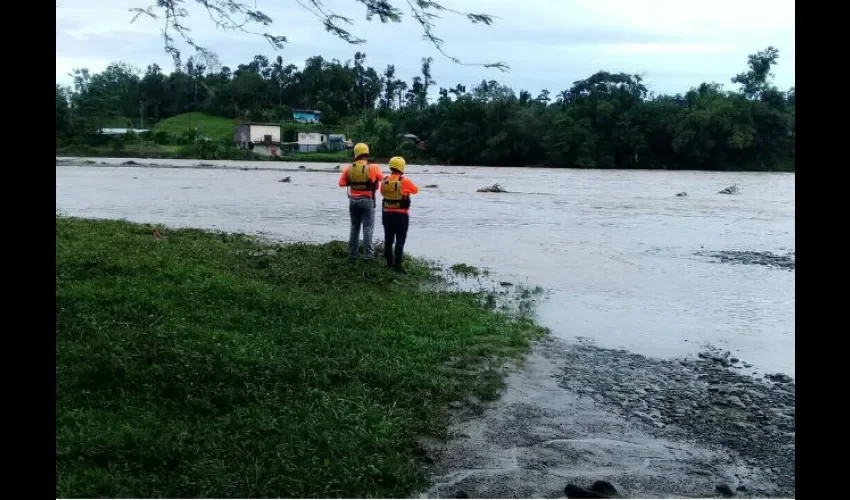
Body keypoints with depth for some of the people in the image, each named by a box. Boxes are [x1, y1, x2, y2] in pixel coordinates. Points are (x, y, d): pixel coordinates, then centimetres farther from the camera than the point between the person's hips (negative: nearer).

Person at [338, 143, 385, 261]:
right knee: (368, 228, 0)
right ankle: (368, 254, -2)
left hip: (353, 200, 3)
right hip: (367, 201, -3)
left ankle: (352, 253, 18)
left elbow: (342, 183, -1)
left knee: (354, 227, 14)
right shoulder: (373, 168, -10)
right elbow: (381, 178, 7)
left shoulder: (348, 168, -3)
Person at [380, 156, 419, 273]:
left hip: (387, 213, 5)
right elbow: (416, 190, 3)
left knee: (388, 238, 14)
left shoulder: (385, 181, -1)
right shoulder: (404, 181, -14)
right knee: (400, 240, -2)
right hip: (401, 214, -5)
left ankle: (390, 262, 22)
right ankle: (398, 264, -7)